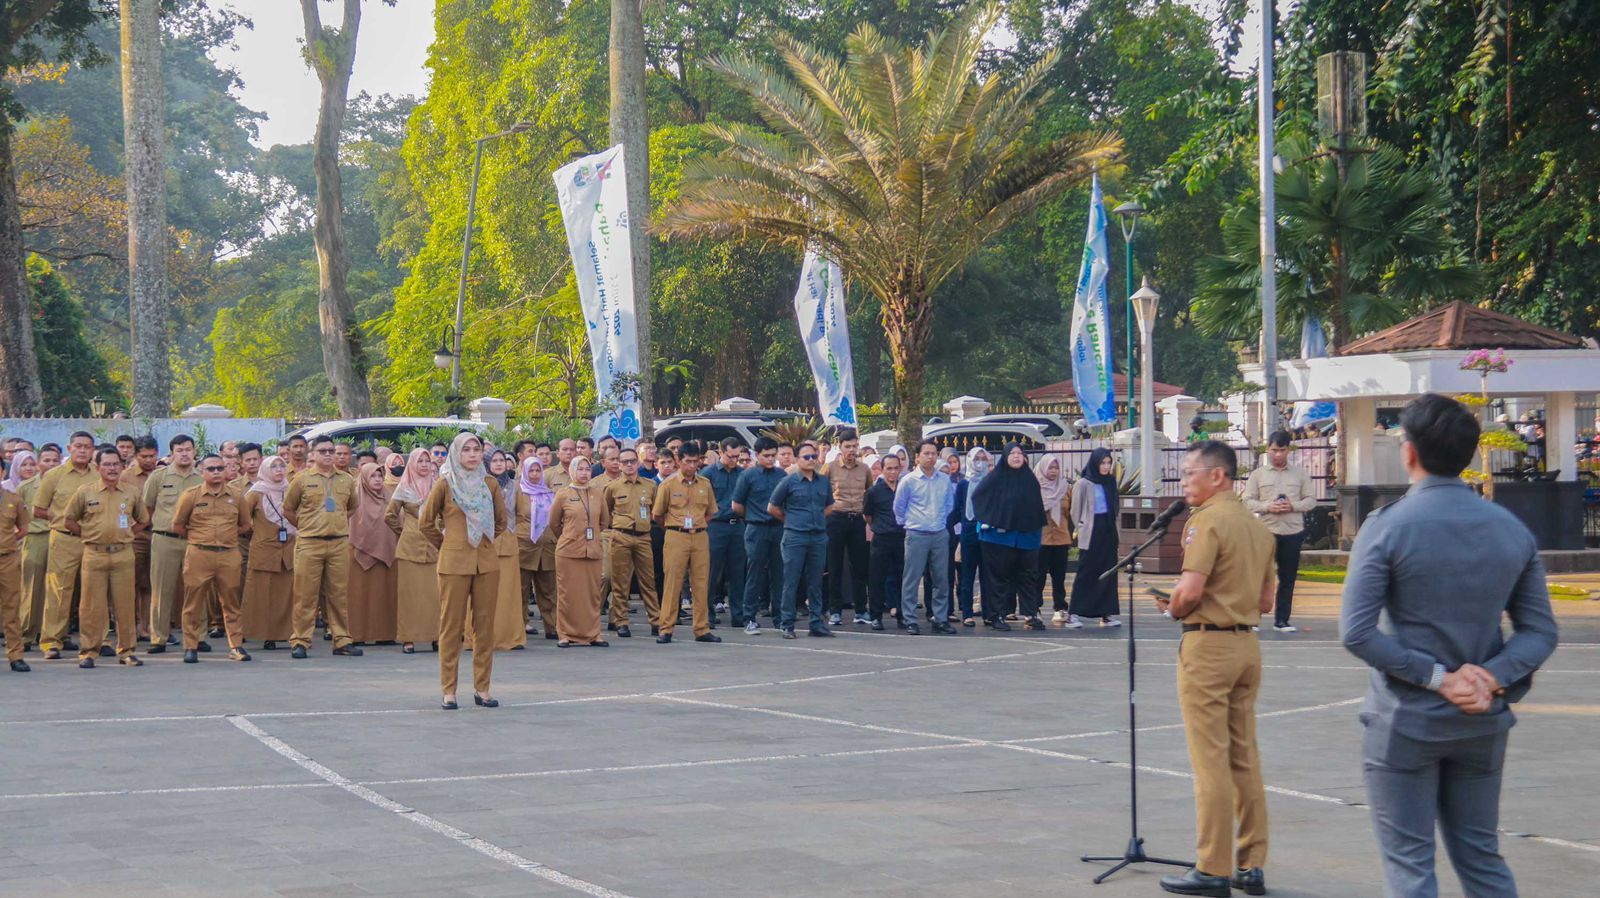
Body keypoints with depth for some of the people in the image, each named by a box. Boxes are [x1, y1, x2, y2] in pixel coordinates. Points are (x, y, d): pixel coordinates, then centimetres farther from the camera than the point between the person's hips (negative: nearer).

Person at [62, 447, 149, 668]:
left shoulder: (130, 494, 8)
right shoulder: (84, 492, 2)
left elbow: (143, 521, 21)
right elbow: (68, 520, 8)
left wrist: (124, 534, 12)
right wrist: (88, 534, 4)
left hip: (123, 555, 2)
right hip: (94, 555, -2)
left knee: (125, 604, 3)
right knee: (92, 605, -1)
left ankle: (127, 651, 10)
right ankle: (88, 652, 5)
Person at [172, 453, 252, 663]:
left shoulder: (235, 496, 9)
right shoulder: (191, 495, 1)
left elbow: (245, 525, 19)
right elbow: (178, 526, 7)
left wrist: (227, 536, 10)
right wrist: (198, 538, 10)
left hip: (229, 555, 2)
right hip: (199, 555, -2)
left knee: (231, 602, 5)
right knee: (194, 602, 0)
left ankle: (236, 646, 11)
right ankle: (191, 647, 7)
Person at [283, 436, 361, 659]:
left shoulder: (346, 480, 11)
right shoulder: (302, 479, 2)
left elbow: (352, 507, 27)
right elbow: (288, 509, 10)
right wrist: (305, 526, 9)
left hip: (339, 543, 3)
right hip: (310, 544, -3)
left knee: (339, 594, 5)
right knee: (306, 594, -2)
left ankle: (342, 640, 10)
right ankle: (300, 641, 2)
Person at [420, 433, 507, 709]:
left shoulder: (489, 483, 7)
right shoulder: (445, 483, -2)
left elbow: (501, 520, 21)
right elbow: (425, 522, 5)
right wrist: (445, 545, 11)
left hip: (487, 562, 4)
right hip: (454, 563, -3)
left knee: (485, 625, 4)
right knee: (451, 626, 0)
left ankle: (482, 688, 11)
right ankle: (449, 691, 4)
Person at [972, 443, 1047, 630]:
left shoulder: (1030, 480, 8)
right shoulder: (995, 478, -3)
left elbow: (1038, 508, 15)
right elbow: (977, 498, 3)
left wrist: (1038, 531, 12)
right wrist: (986, 520, -4)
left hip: (1026, 536, 3)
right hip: (1001, 536, -3)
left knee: (1027, 576, 4)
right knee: (1001, 575, 1)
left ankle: (1030, 615, 7)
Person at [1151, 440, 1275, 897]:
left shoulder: (1207, 520, -13)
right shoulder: (1257, 526, 13)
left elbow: (1191, 590, -21)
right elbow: (1265, 602, 17)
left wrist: (1171, 608, -2)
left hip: (1208, 644, -8)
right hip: (1247, 642, 8)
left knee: (1210, 760, -4)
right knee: (1245, 758, 11)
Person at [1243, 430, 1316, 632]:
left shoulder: (1300, 473, 9)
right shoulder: (1257, 474, 6)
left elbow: (1311, 500, 7)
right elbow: (1248, 501, 1)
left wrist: (1293, 506, -13)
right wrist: (1268, 507, -16)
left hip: (1293, 532, 2)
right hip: (1266, 531, -2)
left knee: (1288, 578, 6)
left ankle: (1281, 620, 13)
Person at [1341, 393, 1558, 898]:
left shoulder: (1387, 527, -12)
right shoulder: (1512, 530, 4)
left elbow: (1357, 633, -18)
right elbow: (1540, 631, 3)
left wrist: (1437, 677, -15)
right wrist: (1493, 677, -10)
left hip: (1405, 723, -5)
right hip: (1483, 724, 5)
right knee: (1482, 857, 15)